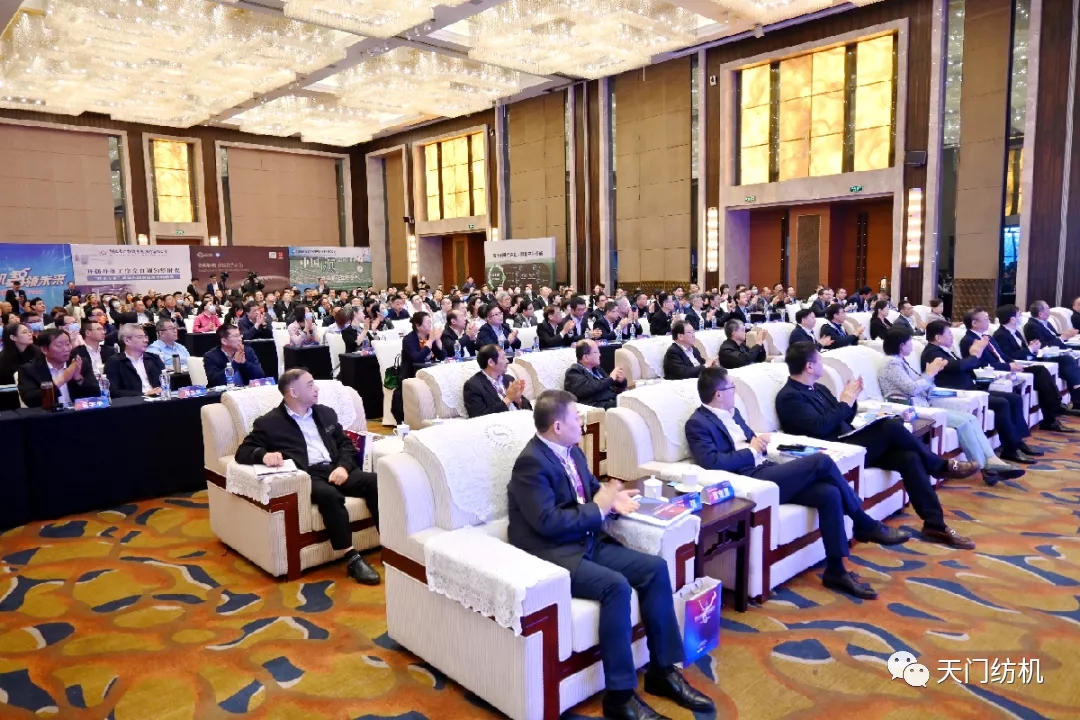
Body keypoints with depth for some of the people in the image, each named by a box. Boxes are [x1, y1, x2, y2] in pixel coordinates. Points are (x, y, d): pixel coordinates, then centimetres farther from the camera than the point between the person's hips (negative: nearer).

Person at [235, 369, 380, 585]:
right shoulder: (269, 423, 7)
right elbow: (242, 452, 2)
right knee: (328, 494, -37)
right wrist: (264, 455, -21)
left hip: (334, 470, 5)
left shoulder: (325, 413, 21)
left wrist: (343, 466, -3)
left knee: (375, 481, -23)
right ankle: (352, 559, -32)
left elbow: (346, 444, 19)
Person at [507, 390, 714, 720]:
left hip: (587, 541, 9)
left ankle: (663, 670, 6)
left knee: (655, 567, -5)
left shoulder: (571, 450, 8)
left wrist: (611, 497, -2)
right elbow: (548, 522, -26)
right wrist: (598, 508, -16)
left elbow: (589, 487, 22)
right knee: (616, 586, -30)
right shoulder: (532, 463, -19)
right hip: (551, 553, -9)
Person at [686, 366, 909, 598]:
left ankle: (835, 570, -4)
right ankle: (866, 525, 2)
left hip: (766, 471, 9)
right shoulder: (698, 423, -7)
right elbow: (711, 462, -21)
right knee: (821, 461, -17)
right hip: (750, 480, -9)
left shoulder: (732, 413, 21)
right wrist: (751, 450, -11)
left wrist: (760, 442, 2)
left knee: (829, 493, -14)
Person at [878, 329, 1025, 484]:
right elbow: (911, 388, -18)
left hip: (923, 408, 10)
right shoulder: (892, 364, -9)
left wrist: (932, 372, 4)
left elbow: (918, 386, 16)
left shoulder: (900, 362, 20)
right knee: (963, 422, -18)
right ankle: (985, 467, -10)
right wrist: (930, 373, -5)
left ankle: (992, 460, -14)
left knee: (971, 418, -4)